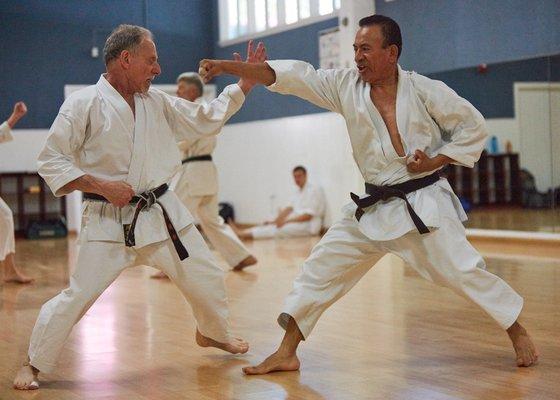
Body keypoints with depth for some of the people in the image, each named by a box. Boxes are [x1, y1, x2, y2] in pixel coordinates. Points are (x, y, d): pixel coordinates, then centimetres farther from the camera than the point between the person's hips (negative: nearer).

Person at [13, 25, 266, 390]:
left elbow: (207, 120, 13)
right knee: (79, 295, -9)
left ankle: (213, 333, 42)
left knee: (206, 277, 13)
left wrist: (246, 81, 6)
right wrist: (101, 186, -20)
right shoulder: (84, 104, -11)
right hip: (110, 220, -6)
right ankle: (34, 364, 13)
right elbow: (51, 161, -9)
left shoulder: (158, 103, 6)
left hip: (162, 213, 6)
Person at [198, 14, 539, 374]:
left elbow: (474, 127, 0)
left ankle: (518, 334, 17)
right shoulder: (346, 85, -1)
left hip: (423, 203, -4)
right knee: (320, 269, 2)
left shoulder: (424, 91, -9)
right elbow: (292, 76, -8)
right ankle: (286, 353, 11)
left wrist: (434, 161, -12)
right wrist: (226, 66, -15)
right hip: (373, 208, 4)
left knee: (462, 269, -6)